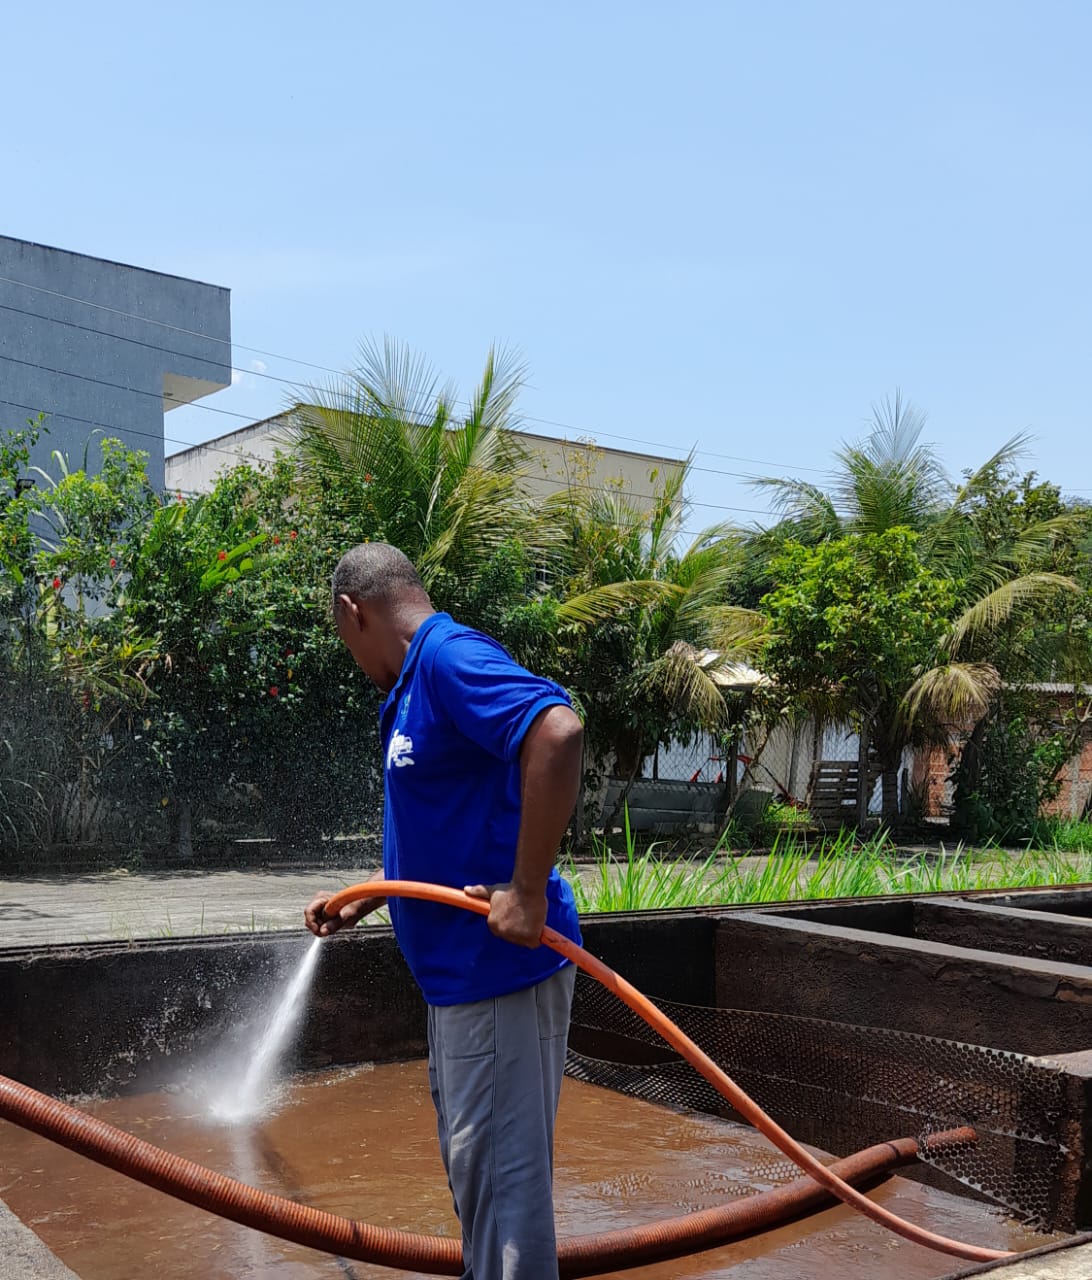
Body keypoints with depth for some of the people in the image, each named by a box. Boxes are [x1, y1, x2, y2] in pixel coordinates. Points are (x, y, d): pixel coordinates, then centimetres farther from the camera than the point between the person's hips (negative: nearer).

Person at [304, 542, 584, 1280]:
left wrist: (528, 893, -30)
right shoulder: (415, 689, 16)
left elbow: (559, 730, -33)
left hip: (500, 967, -10)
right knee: (473, 1161, 22)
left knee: (500, 1166, -1)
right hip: (461, 970, 10)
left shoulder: (449, 656, -16)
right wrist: (359, 904, 28)